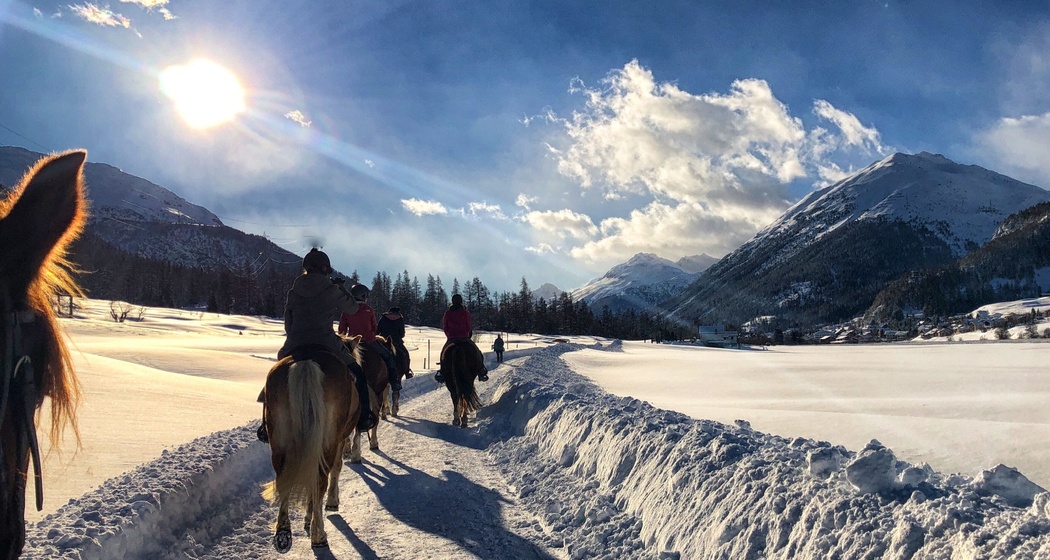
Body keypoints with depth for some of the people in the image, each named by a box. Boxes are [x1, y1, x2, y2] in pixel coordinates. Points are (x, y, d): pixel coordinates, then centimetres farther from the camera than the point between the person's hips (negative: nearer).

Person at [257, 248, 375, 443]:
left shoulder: (293, 291, 6)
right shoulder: (332, 290, -4)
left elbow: (288, 323, 12)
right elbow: (352, 308, 11)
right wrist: (341, 288, 26)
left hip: (294, 346, 3)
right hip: (326, 345, -3)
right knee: (357, 374, 19)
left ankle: (266, 427, 20)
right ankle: (363, 418, 18)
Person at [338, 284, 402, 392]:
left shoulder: (346, 311, 1)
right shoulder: (369, 310, -3)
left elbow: (342, 330, 2)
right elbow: (374, 327, 5)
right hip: (369, 342, -2)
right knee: (388, 356, 14)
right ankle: (394, 382, 8)